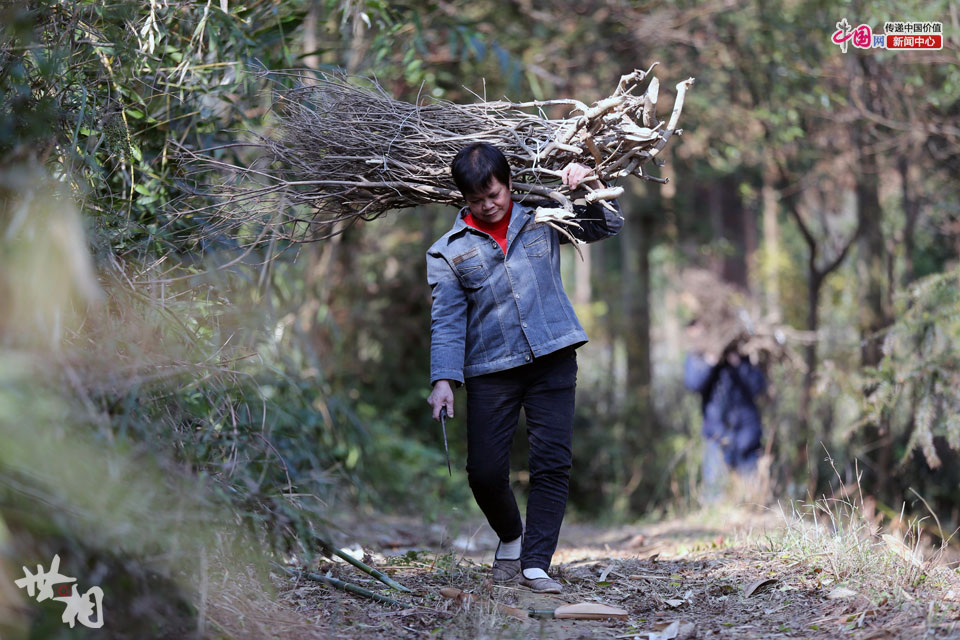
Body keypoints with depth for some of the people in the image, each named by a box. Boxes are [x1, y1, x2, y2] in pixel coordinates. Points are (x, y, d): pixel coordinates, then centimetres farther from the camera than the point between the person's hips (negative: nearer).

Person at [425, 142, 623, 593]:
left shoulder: (541, 218, 12)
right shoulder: (449, 251, 8)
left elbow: (608, 226, 18)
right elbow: (446, 320, 2)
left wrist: (589, 187, -1)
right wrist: (443, 379, -11)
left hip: (553, 360, 0)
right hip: (490, 370, 0)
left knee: (552, 464, -7)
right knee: (484, 471, -4)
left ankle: (535, 564, -3)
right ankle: (510, 537, 25)